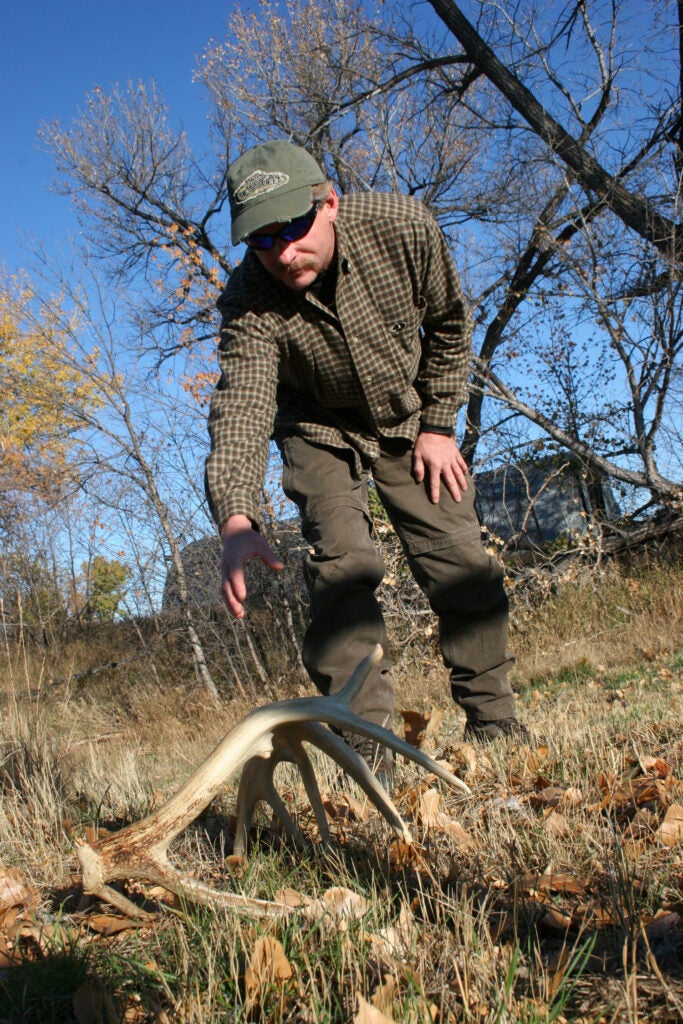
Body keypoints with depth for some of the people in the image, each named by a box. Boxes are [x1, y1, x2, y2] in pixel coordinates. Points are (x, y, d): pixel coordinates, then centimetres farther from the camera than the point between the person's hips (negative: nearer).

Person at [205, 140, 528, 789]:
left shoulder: (403, 228, -25)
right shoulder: (249, 301, -29)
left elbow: (450, 324, -7)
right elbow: (241, 403, -43)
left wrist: (438, 425, -8)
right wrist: (236, 519, -59)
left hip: (409, 418, 2)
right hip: (320, 432, -1)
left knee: (460, 562, -5)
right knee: (342, 567, -18)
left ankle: (495, 729, 10)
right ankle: (366, 758, -12)